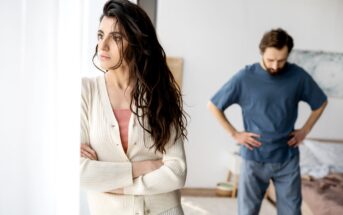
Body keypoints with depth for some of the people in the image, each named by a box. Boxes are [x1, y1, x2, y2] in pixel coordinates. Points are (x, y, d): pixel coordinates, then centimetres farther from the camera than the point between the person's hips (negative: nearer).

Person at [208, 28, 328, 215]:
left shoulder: (298, 76, -4)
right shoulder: (244, 77, -10)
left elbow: (321, 103, 13)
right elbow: (213, 105, -1)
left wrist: (305, 131, 5)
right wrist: (234, 134, -4)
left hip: (288, 159, 2)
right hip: (254, 159, -1)